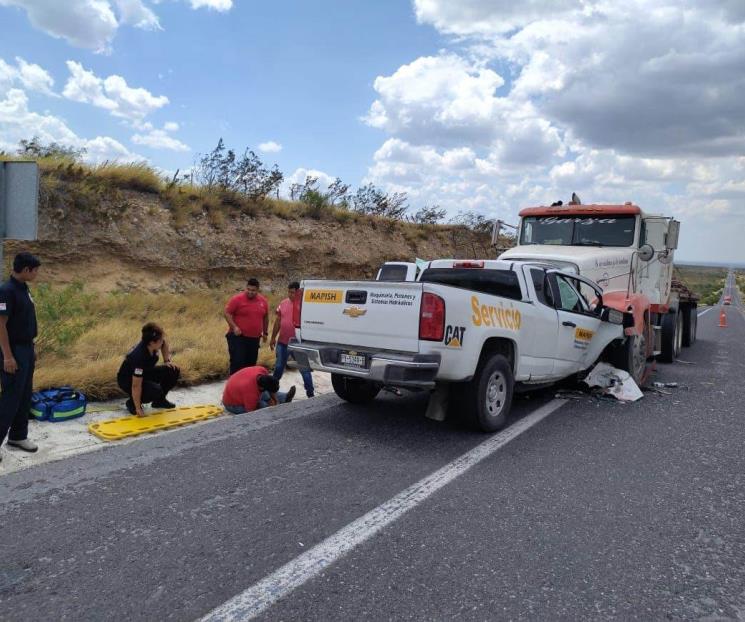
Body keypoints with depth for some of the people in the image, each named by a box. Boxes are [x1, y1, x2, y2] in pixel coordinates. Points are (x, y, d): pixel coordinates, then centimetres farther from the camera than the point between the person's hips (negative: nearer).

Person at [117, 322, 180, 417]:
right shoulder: (139, 357, -38)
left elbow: (164, 344, 10)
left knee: (174, 371, -6)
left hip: (144, 373, 8)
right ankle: (132, 402, -3)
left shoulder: (152, 344, -18)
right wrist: (138, 408, -28)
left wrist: (167, 360, -2)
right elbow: (136, 386, -34)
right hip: (127, 380, -8)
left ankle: (160, 400, 13)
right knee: (156, 390, -32)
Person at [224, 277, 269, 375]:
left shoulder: (263, 301, 6)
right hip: (238, 337, -5)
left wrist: (265, 332, 19)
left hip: (254, 338, 5)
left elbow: (265, 317, 18)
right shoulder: (237, 299, -9)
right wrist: (234, 327, -18)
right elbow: (227, 313, -7)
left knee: (251, 363, 11)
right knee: (237, 362, -9)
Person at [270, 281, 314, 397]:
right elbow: (277, 321, 12)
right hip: (282, 342, 5)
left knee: (304, 369, 3)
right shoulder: (283, 303, 6)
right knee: (279, 367, 19)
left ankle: (310, 393, 10)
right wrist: (273, 338, 12)